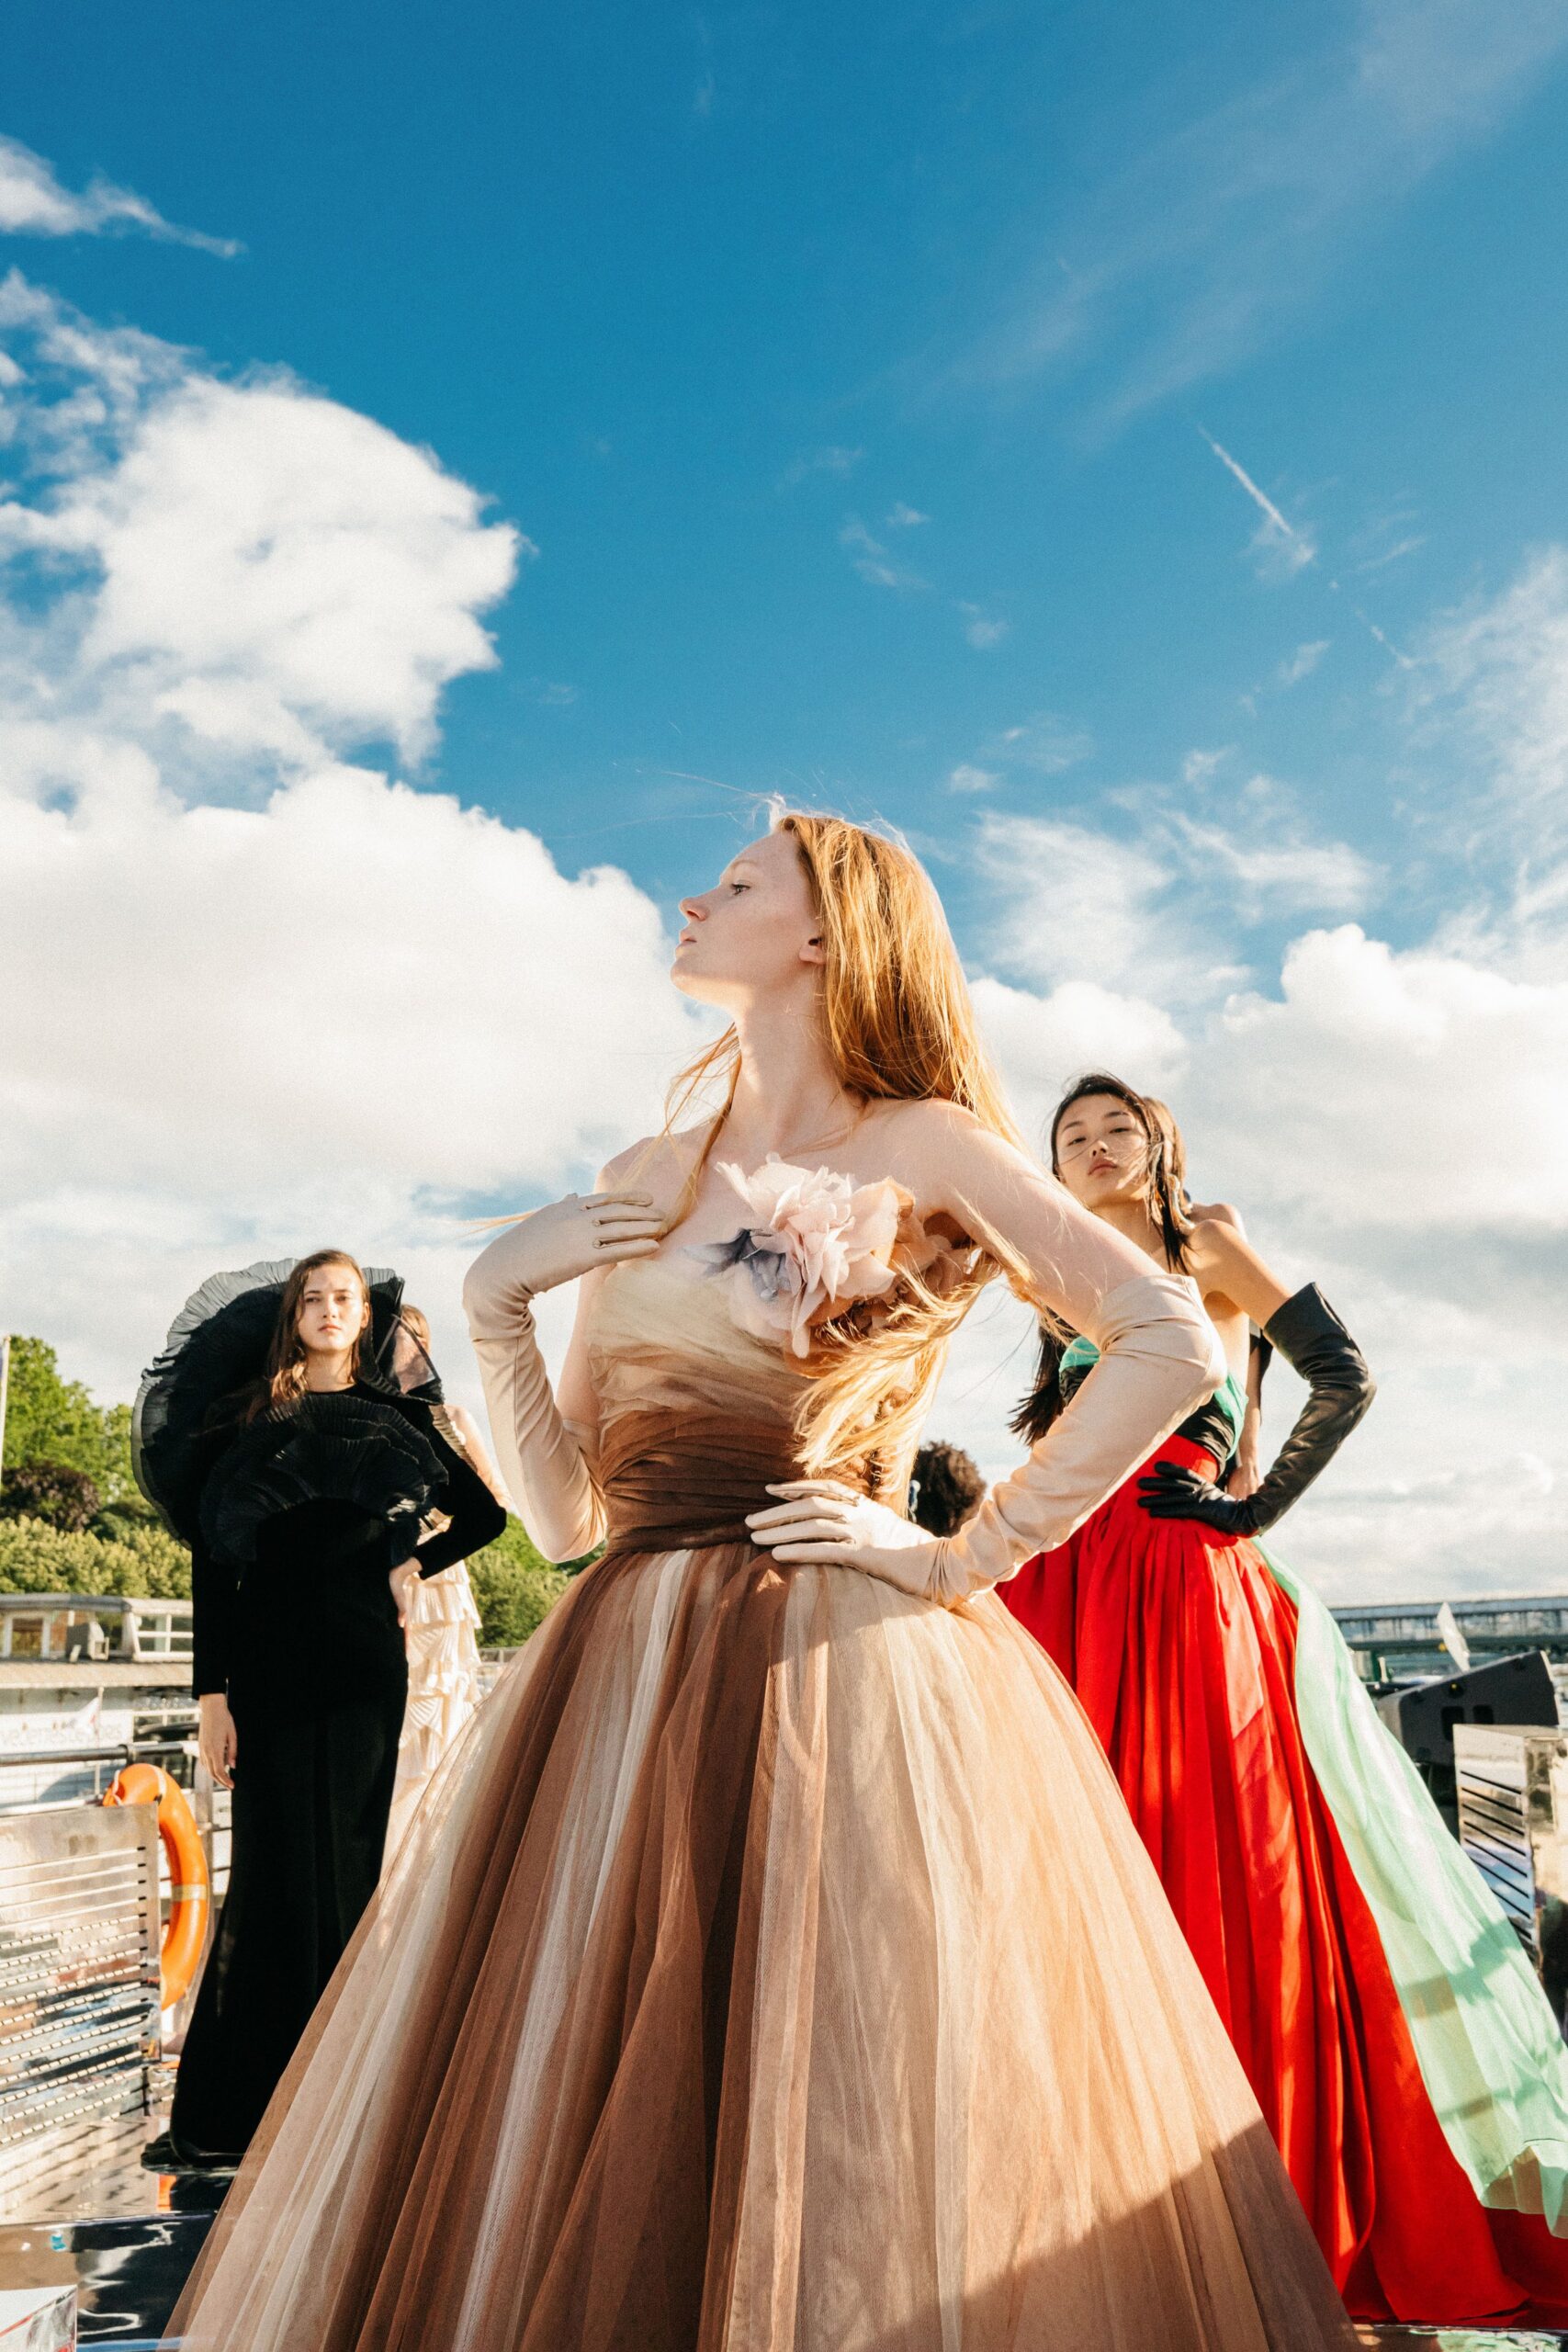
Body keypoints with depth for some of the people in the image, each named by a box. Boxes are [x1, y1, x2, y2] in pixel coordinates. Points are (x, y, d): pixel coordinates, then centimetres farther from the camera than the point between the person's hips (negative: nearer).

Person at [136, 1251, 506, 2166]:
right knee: (276, 1867, -1)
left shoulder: (393, 1416, 10)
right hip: (267, 1661, 0)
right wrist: (213, 1690, -7)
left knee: (343, 1866, 1)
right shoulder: (245, 1420, 7)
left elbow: (486, 1514, 15)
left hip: (363, 1664, 1)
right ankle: (233, 2107, 7)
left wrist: (412, 1562, 5)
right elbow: (213, 1563, 0)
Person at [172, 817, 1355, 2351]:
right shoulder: (646, 1183, 15)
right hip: (628, 1689, 5)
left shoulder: (923, 1148, 0)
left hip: (846, 1685, -5)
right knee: (570, 2168, 8)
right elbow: (565, 1509, 13)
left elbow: (1173, 1345, -10)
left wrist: (965, 1560, -11)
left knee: (843, 2178, -1)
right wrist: (496, 1297, 1)